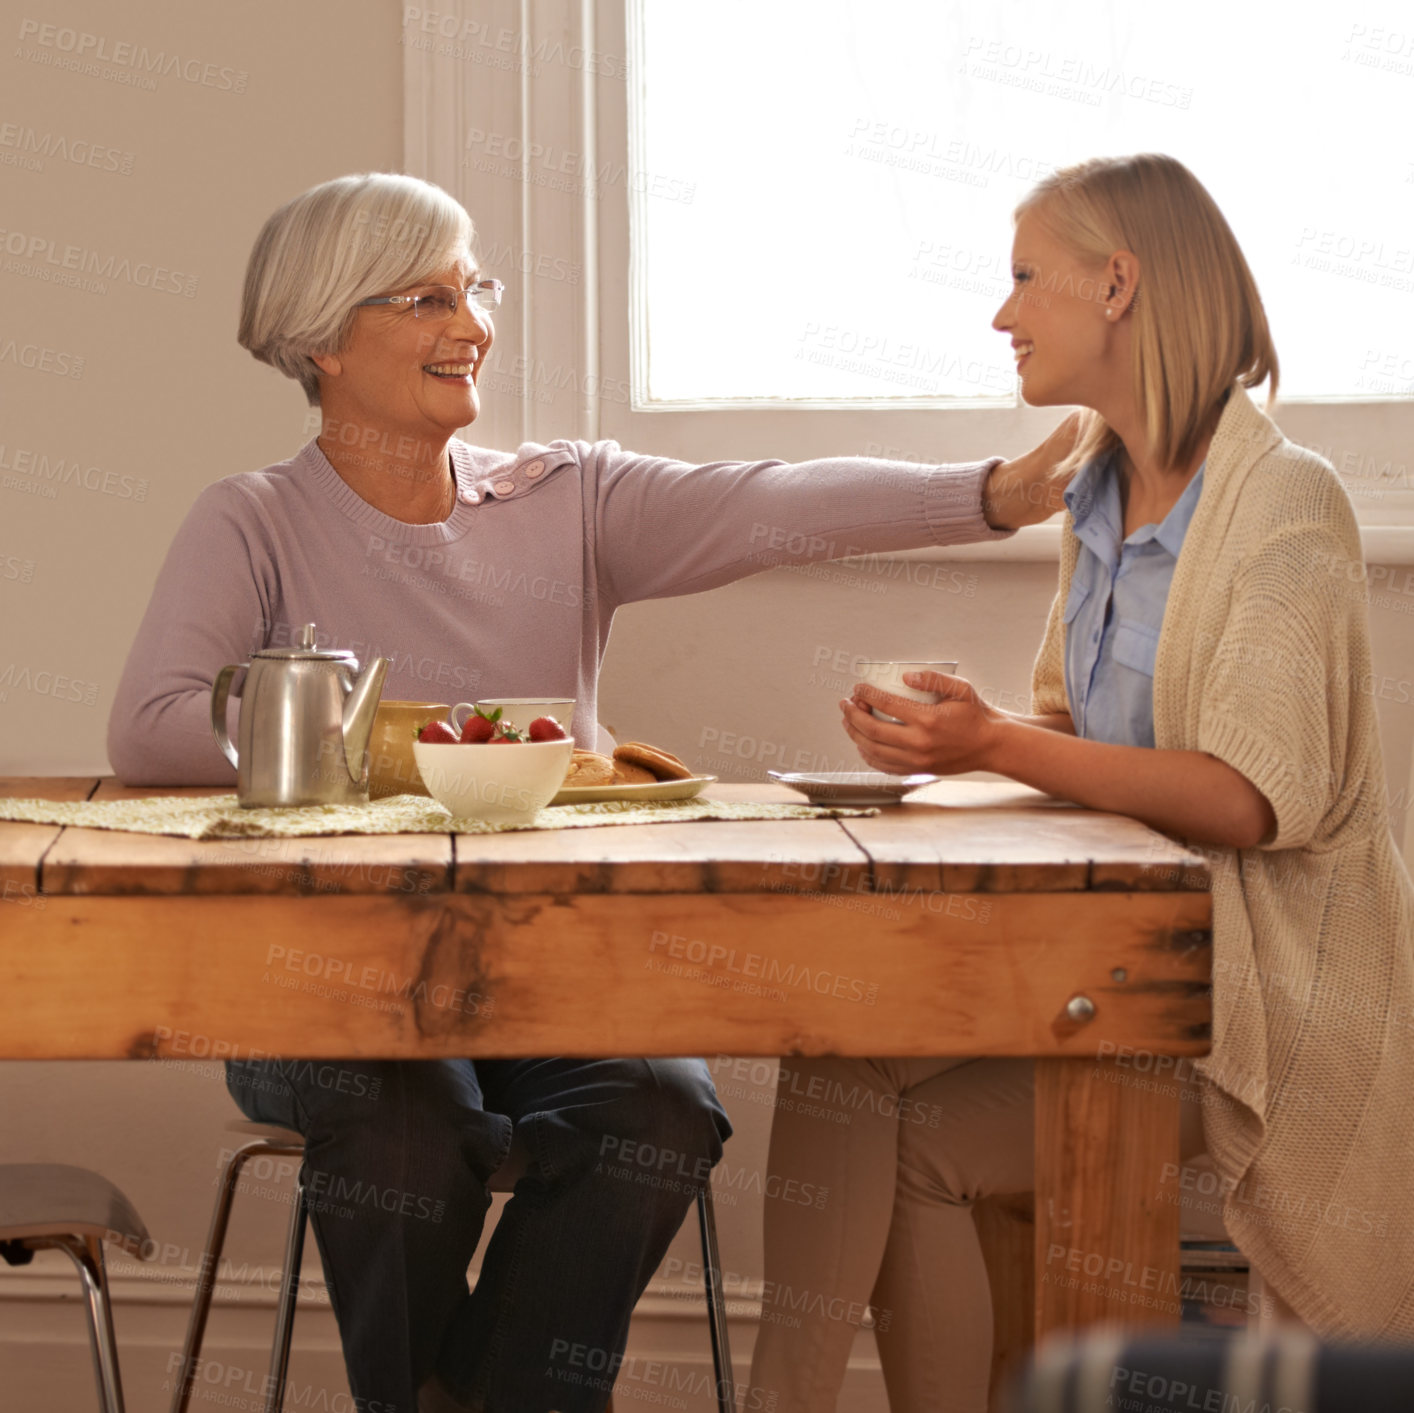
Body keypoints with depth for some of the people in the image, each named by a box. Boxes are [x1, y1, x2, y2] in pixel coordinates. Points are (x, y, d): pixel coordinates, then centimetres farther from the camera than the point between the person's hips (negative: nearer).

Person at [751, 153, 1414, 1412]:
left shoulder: (1284, 502, -11)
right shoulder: (1102, 495, 15)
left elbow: (1258, 796, -20)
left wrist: (1002, 748, -25)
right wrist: (957, 734, -4)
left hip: (1262, 982, -7)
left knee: (921, 1137, -20)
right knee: (841, 1047, -14)